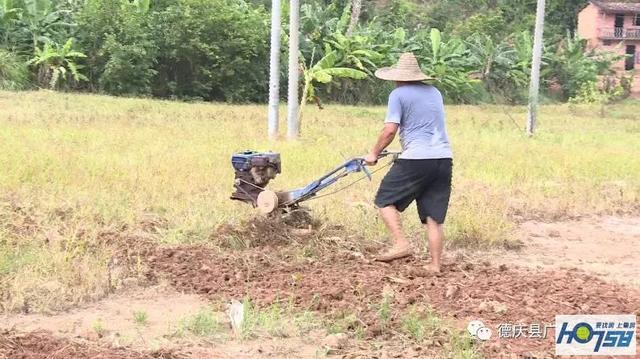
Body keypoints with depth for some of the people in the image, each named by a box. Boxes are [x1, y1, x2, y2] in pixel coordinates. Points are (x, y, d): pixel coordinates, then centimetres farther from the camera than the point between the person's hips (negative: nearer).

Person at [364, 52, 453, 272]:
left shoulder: (398, 95, -1)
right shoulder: (435, 93, 20)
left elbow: (390, 130, -8)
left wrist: (374, 153, 5)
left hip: (416, 159, -6)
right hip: (444, 158, 6)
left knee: (385, 200, 6)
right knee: (434, 217, 7)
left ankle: (401, 244, -10)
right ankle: (436, 265, 5)